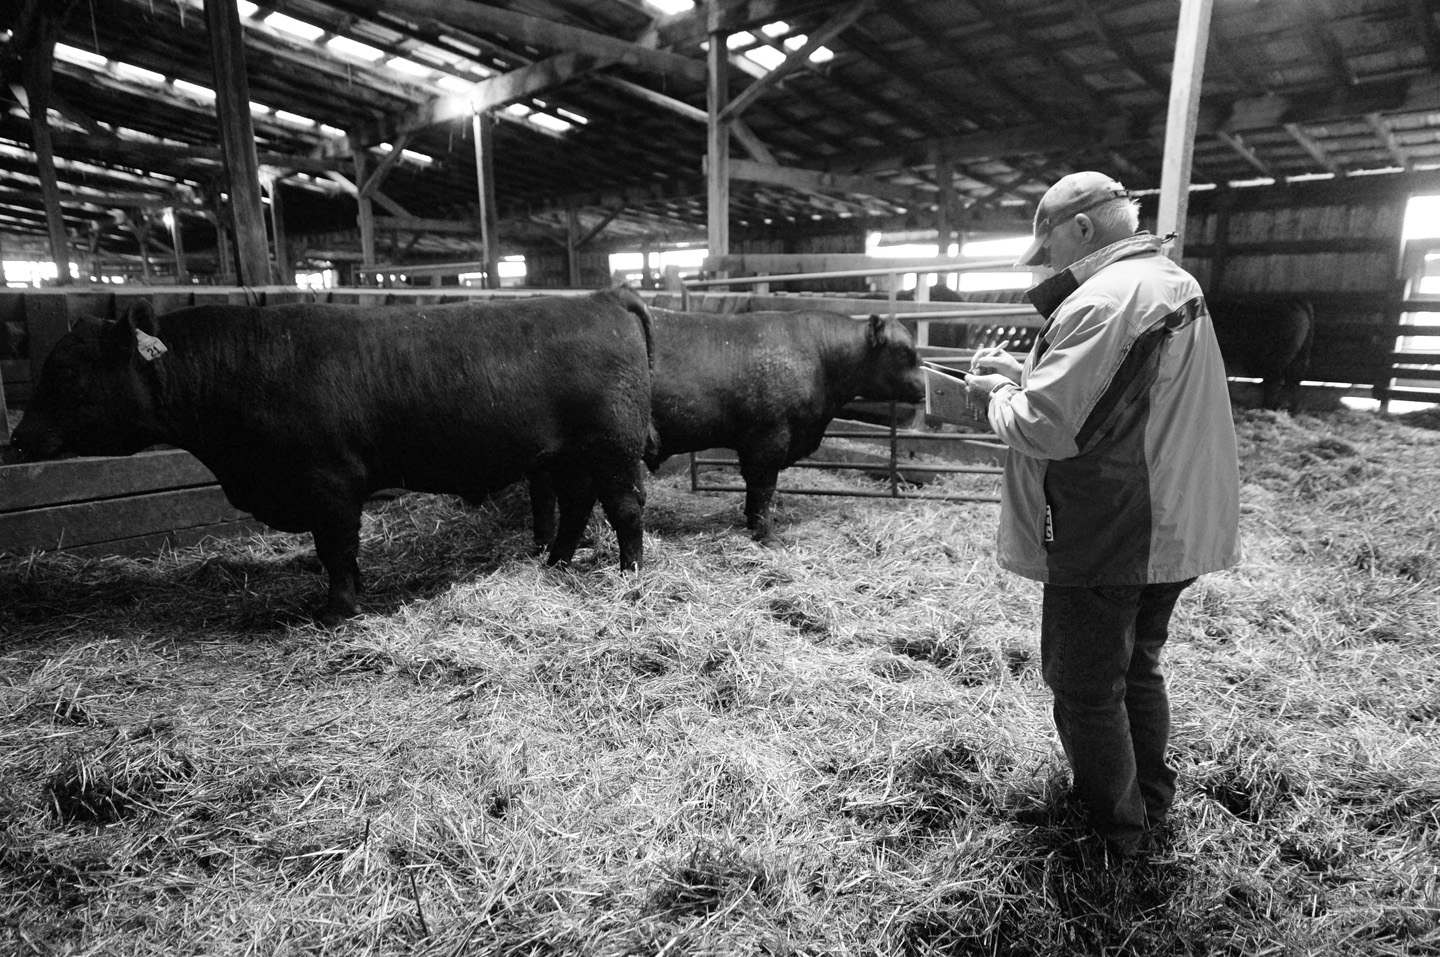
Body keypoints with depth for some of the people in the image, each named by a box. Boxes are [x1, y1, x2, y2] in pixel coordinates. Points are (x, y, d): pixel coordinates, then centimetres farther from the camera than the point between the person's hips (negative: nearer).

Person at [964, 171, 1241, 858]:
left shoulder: (1103, 300, -23)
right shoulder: (1177, 286, 10)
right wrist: (1026, 373, 8)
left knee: (1087, 691, 9)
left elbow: (1043, 428, -28)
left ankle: (1116, 834, 26)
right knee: (1137, 672, 25)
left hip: (1106, 541, -10)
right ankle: (1151, 807, 41)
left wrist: (998, 393, -8)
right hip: (1172, 533, 10)